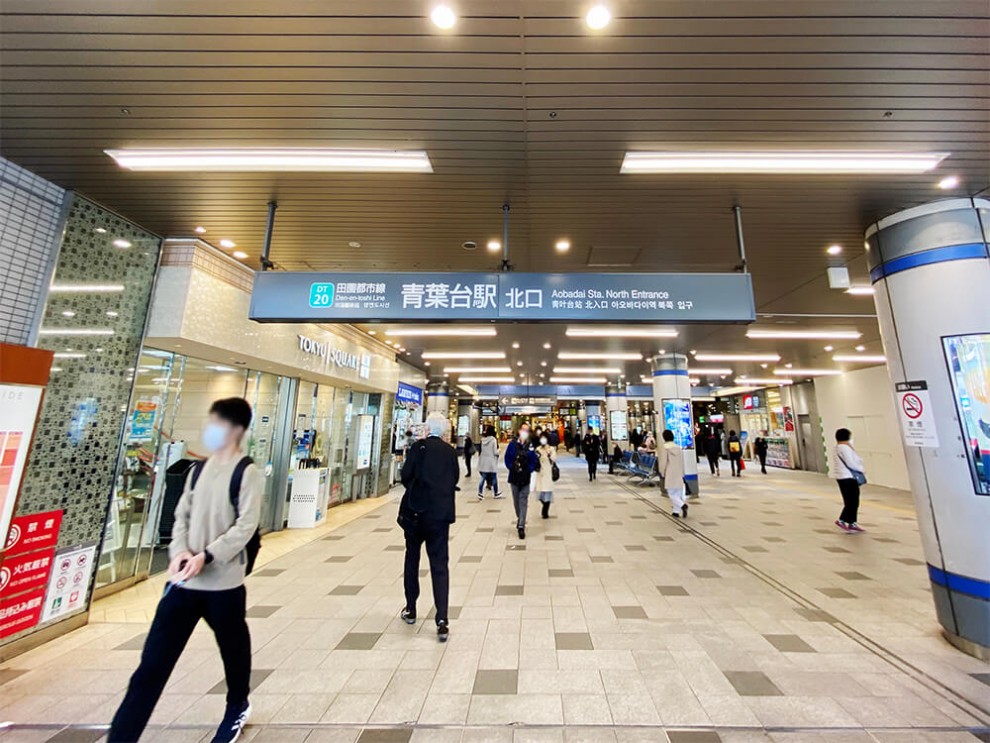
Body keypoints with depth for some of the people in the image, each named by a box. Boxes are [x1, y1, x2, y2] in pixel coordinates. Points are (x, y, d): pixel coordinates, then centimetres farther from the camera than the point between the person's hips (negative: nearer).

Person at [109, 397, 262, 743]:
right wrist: (179, 551, -10)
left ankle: (238, 708, 45)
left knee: (233, 650, 18)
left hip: (224, 582, -4)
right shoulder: (198, 470, 5)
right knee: (153, 661, 4)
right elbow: (181, 516, 7)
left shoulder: (247, 473, -15)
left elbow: (245, 527, -18)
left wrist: (206, 556, -24)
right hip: (184, 580, 4)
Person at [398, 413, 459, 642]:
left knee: (412, 558, 20)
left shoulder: (419, 446, -7)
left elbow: (406, 475, -9)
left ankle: (410, 610, 33)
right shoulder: (450, 451, 2)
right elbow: (455, 479, 7)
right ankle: (442, 620, 1)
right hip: (441, 513, 1)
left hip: (415, 511, -1)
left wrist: (415, 490, 11)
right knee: (440, 565, 6)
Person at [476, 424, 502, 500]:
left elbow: (480, 450, 5)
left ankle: (480, 493, 3)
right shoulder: (493, 440, -14)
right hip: (491, 461, -4)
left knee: (483, 478, 7)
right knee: (494, 478, 10)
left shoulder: (483, 439, 0)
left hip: (483, 461, 4)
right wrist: (498, 452, 6)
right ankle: (496, 493, 22)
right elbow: (495, 452, -14)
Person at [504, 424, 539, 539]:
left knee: (523, 502, -5)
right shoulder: (513, 444, -2)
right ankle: (519, 519, 37)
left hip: (525, 478, -1)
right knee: (516, 501, 15)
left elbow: (534, 461, -3)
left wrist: (528, 470, -16)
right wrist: (512, 468, -13)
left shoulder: (530, 446, -3)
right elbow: (507, 458, -1)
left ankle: (521, 526, -2)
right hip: (514, 477, 1)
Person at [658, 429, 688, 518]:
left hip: (669, 475, -6)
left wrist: (662, 473, 2)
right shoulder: (678, 447, 4)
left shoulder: (664, 448, -12)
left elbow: (663, 462, -11)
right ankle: (676, 512, 15)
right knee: (678, 493, 12)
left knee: (672, 494, -1)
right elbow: (682, 461, 10)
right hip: (679, 474, 6)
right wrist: (682, 473, 19)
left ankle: (682, 505, -22)